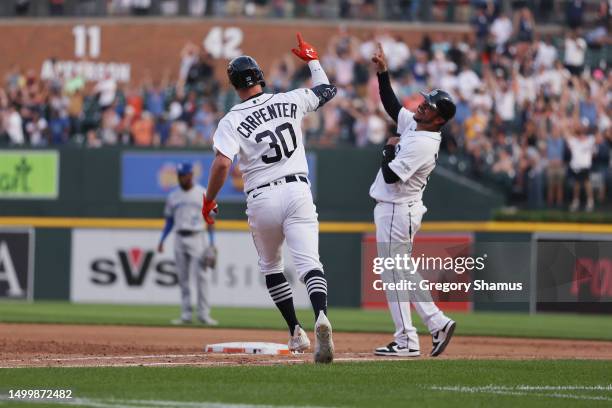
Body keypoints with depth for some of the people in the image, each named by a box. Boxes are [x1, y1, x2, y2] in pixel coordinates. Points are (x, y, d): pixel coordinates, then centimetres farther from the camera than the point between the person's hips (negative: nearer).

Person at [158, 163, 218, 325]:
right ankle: (186, 315, 7)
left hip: (197, 238, -4)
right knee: (182, 279, 4)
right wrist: (162, 241, 6)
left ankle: (204, 314, -9)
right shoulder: (173, 196, 10)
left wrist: (212, 243, -7)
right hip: (179, 238, 4)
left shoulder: (203, 194, 0)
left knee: (201, 276, -12)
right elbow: (169, 220, 16)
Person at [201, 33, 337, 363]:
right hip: (297, 191, 1)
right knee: (309, 264, -12)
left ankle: (296, 332, 19)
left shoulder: (232, 121, -3)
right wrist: (312, 60, 37)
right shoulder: (289, 101, 5)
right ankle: (321, 316, -40)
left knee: (270, 266, 23)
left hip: (261, 200, -1)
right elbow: (327, 90, 22)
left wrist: (209, 202, -4)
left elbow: (222, 163, -16)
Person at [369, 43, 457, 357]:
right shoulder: (411, 124, 7)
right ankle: (437, 323, 14)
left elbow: (390, 175, -26)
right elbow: (390, 103, 20)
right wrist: (382, 72, 10)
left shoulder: (423, 144, -21)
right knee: (400, 272, 15)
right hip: (392, 208, 10)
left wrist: (389, 149, -9)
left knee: (393, 273, -5)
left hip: (398, 210, -10)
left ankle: (406, 340, -3)